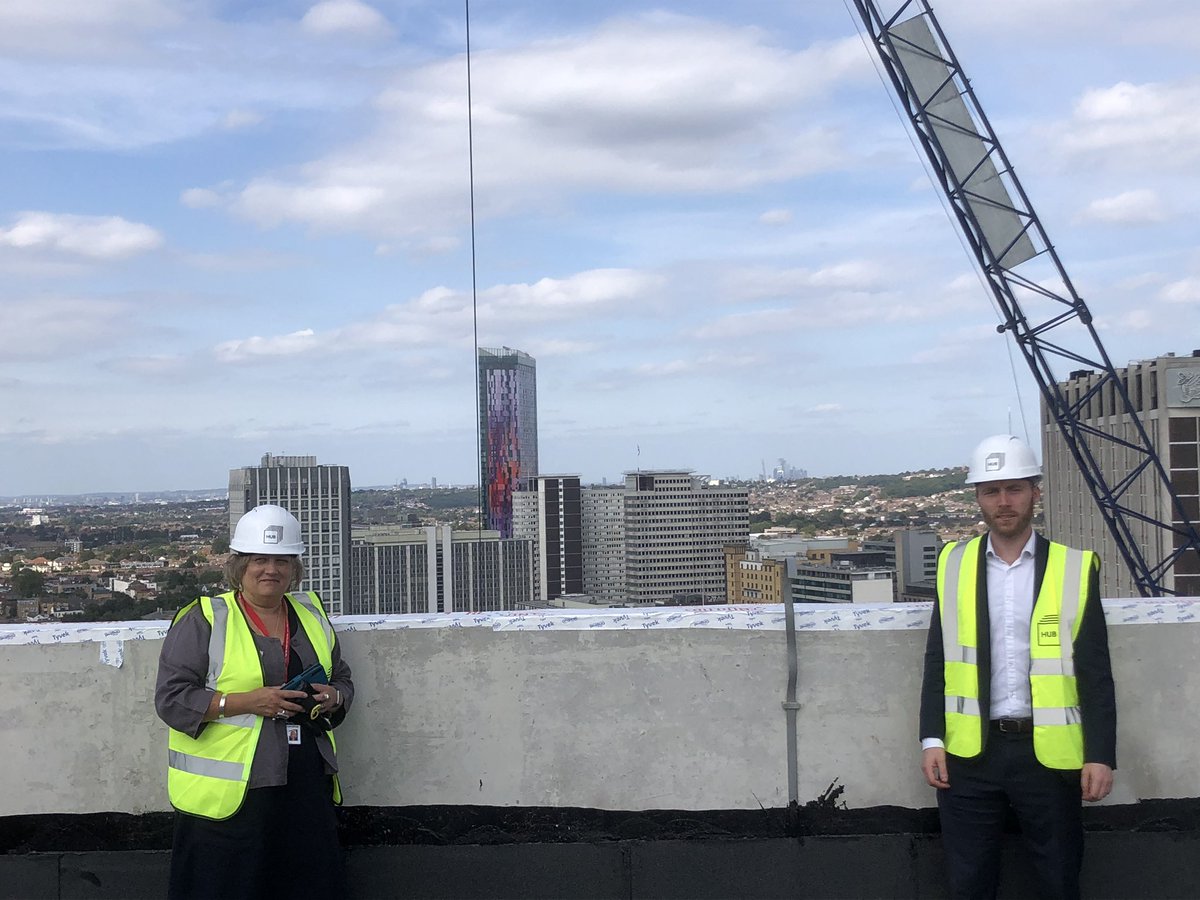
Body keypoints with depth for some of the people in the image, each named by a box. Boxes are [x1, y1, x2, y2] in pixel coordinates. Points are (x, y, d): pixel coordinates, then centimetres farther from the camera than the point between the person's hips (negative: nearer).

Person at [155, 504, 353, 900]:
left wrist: (331, 698, -2)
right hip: (227, 795, -5)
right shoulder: (203, 619, -4)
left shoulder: (311, 614, 13)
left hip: (307, 790, 5)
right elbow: (171, 698, -9)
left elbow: (343, 679, 22)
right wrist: (247, 701, -18)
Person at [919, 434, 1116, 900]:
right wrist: (932, 739, -1)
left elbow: (1096, 673, 0)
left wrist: (1101, 754, -6)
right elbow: (937, 661, 6)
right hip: (968, 755, 1)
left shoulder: (1076, 568, 0)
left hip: (1049, 755, -1)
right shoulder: (954, 564, 5)